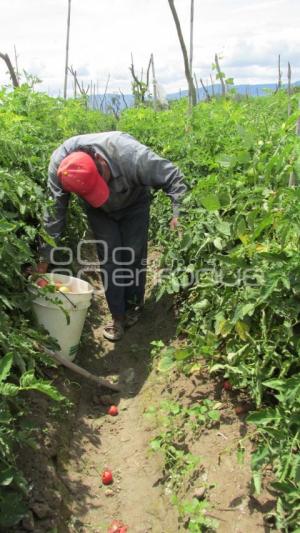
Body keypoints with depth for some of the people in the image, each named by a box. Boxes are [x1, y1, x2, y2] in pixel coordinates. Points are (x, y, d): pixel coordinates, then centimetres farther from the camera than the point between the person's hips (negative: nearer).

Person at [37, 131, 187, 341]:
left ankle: (133, 306, 19)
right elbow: (54, 212, -25)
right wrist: (45, 257, -24)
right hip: (100, 212, 2)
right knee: (108, 258, -8)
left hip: (134, 204, -1)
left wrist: (179, 213, -37)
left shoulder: (130, 155, -42)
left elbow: (174, 178, -30)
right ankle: (118, 316, 4)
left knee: (134, 255, -3)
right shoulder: (59, 165, -34)